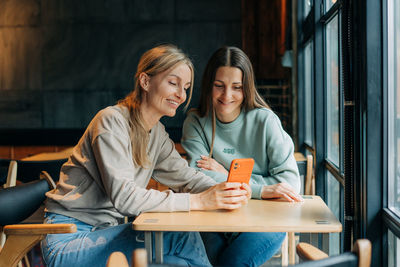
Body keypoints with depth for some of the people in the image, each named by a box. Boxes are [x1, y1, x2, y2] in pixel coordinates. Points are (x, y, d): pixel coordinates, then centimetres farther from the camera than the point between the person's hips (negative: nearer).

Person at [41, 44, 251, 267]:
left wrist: (224, 191, -18)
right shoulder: (112, 121, -17)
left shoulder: (157, 132, 10)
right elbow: (123, 197, -26)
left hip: (106, 231, 7)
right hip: (70, 239, -7)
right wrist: (198, 201, -31)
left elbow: (185, 176, 4)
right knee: (181, 237, -22)